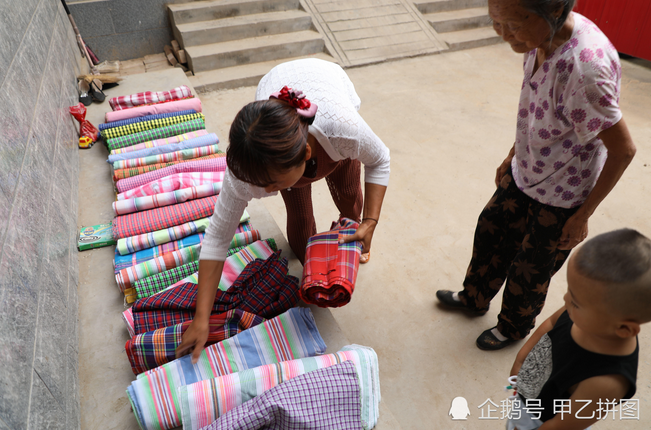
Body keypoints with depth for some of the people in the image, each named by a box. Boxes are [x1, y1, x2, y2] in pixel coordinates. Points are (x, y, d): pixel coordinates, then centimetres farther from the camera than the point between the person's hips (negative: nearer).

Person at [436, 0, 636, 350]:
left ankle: (514, 327, 46)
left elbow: (623, 150, -24)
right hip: (527, 172, 7)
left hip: (562, 194, -7)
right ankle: (474, 299, 51)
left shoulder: (583, 69, -35)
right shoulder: (544, 37, -11)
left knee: (531, 269, 15)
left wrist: (583, 215, -15)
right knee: (491, 232, 23)